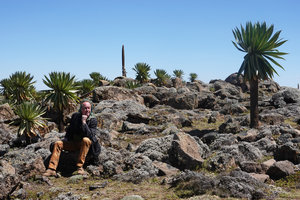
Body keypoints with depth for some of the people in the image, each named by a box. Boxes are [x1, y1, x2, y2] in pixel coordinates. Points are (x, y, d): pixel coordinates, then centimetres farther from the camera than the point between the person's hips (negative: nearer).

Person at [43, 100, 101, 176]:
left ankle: (80, 166, -34)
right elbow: (69, 129, 18)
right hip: (74, 142, 5)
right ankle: (51, 169, -16)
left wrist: (84, 122, -29)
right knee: (58, 143, -11)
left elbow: (90, 135, -27)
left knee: (86, 140, -37)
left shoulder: (93, 120, -13)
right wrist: (65, 141, 10)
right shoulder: (75, 116, 1)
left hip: (85, 144, -5)